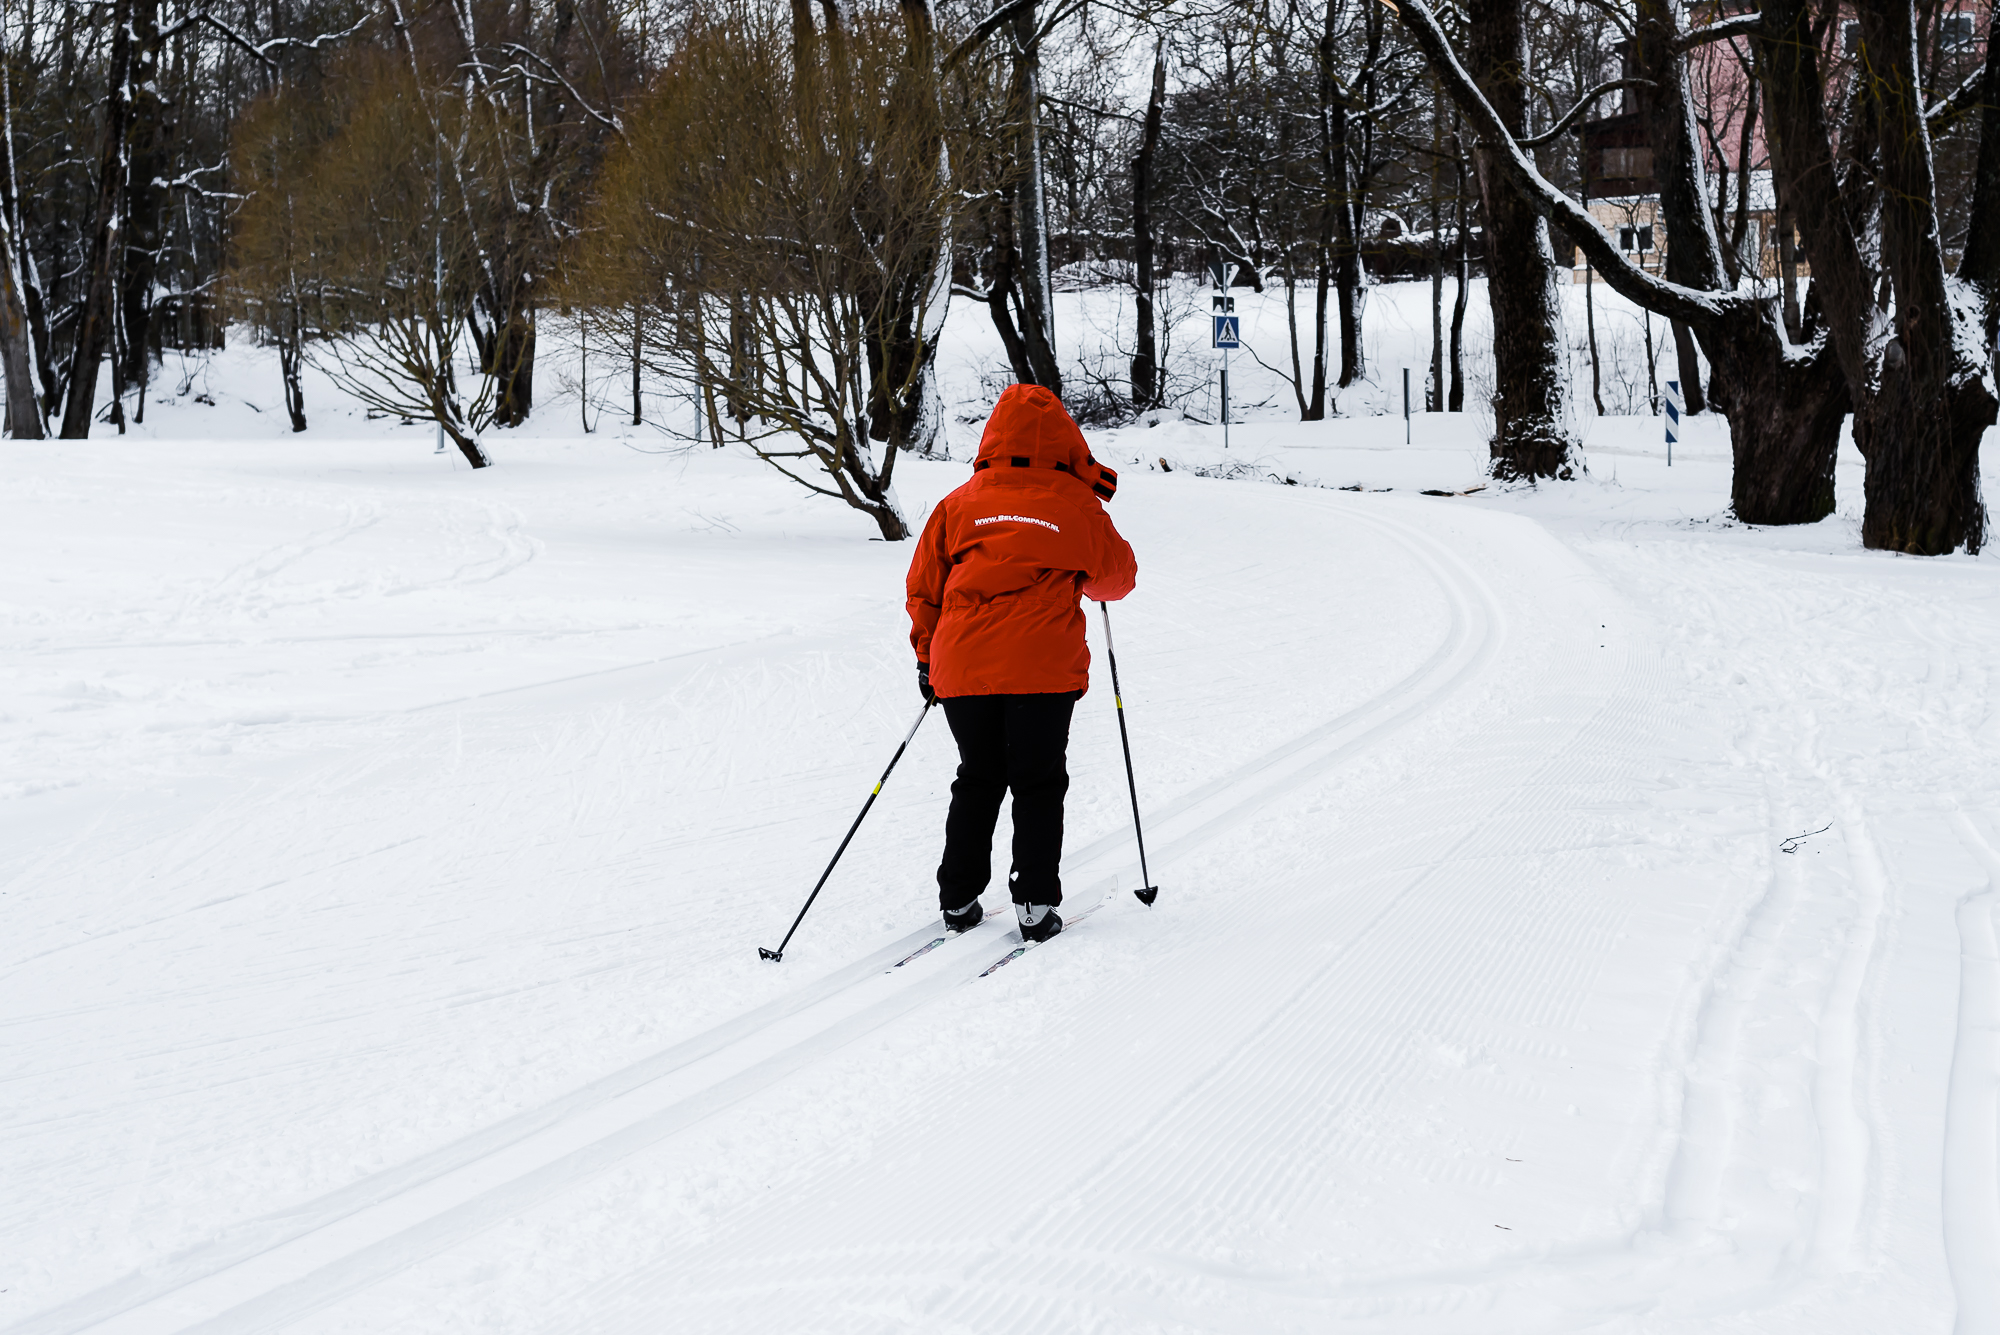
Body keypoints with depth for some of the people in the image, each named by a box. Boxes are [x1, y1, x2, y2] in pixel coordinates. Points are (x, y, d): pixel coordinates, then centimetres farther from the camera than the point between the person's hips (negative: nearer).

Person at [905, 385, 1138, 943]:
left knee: (977, 782, 18)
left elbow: (924, 587, 11)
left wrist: (928, 656, 23)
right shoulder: (1077, 504, 2)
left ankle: (959, 898, 18)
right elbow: (1117, 577, 15)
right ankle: (1035, 904, 4)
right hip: (1043, 667, -2)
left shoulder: (959, 503, 7)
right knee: (1039, 786, 9)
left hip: (963, 667, 2)